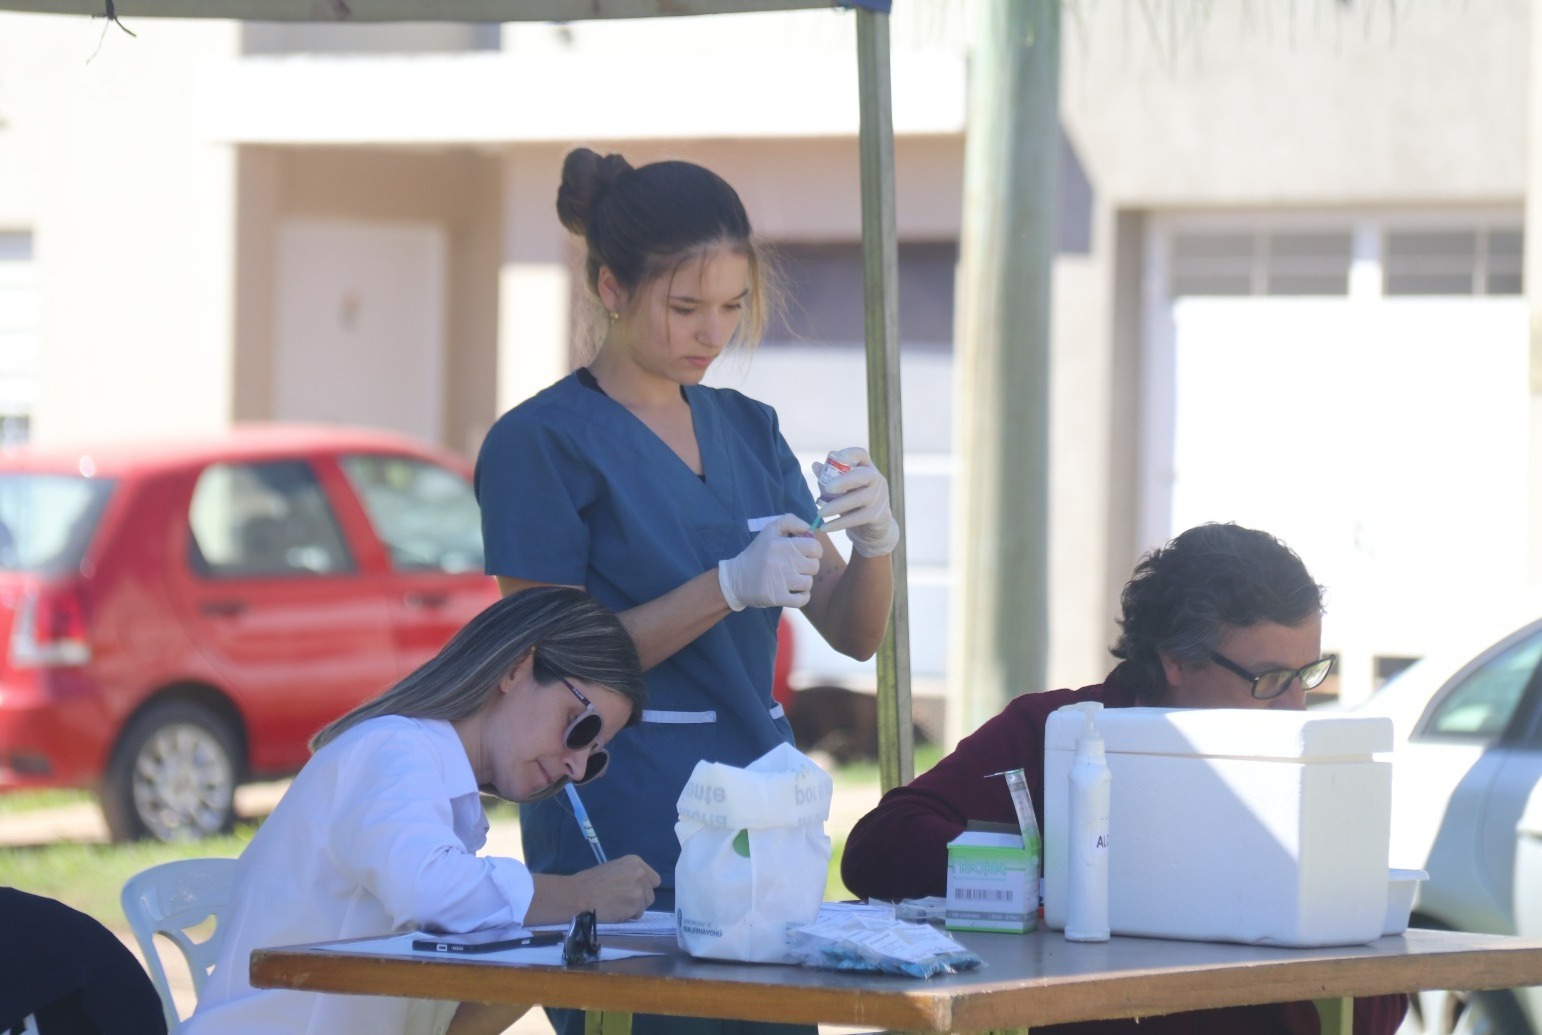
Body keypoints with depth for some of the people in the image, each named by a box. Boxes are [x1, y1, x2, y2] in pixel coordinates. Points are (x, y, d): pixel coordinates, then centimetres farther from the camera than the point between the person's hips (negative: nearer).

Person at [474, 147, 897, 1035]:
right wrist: (728, 588, -21)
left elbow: (852, 634, 12)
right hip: (622, 828, -6)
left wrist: (875, 542, -10)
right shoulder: (543, 443, -6)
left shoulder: (749, 430, 14)